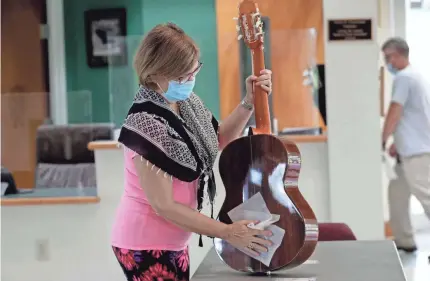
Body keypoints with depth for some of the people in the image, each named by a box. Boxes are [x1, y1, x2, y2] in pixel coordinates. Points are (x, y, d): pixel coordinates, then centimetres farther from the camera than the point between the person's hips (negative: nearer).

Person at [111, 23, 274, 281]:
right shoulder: (147, 127, -28)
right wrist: (228, 233, -19)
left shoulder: (186, 102, -4)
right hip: (146, 246, -8)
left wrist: (249, 103, 1)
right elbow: (163, 206, -25)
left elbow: (218, 141, 15)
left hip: (173, 241, 8)